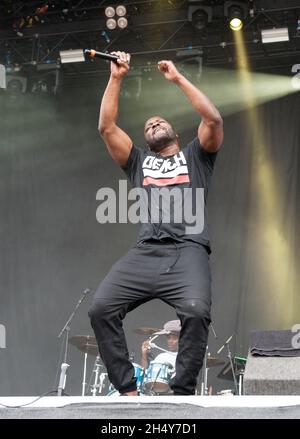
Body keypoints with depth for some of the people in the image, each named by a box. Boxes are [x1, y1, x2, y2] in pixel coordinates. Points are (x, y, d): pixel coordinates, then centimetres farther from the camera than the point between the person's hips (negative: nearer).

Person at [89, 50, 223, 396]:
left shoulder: (195, 155, 25)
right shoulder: (139, 162, 31)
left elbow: (213, 119, 7)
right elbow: (106, 127, 20)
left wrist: (178, 78, 12)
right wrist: (116, 78, 18)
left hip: (187, 250, -3)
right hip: (145, 252, 3)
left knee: (196, 311, -33)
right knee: (101, 309, -21)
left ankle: (182, 394, -21)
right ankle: (127, 390, -15)